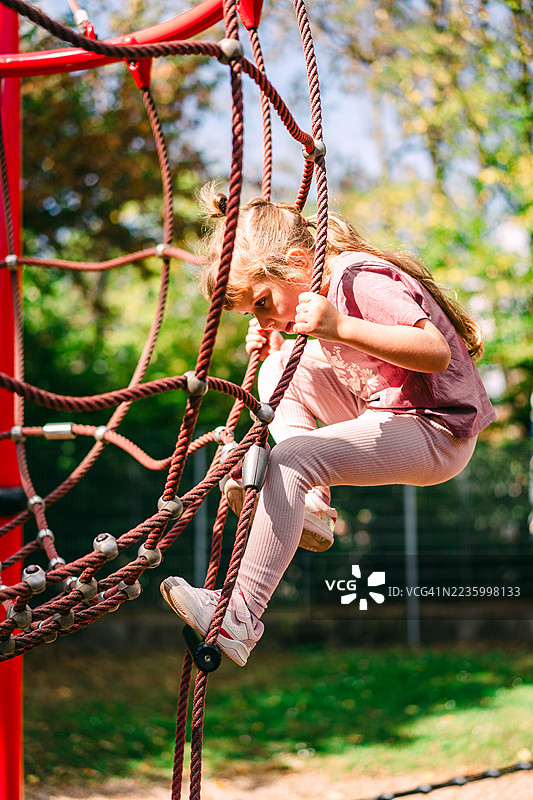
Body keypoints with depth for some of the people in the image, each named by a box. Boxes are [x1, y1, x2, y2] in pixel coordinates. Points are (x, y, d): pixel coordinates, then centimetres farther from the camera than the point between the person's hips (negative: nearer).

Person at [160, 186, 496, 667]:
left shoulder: (360, 279, -20)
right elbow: (341, 359, 21)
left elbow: (437, 354, -29)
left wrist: (341, 329, -37)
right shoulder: (312, 287, 9)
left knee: (290, 461, -25)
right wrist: (276, 344, 4)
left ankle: (241, 616, -24)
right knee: (281, 368, 8)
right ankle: (310, 504, -3)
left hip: (438, 433, -10)